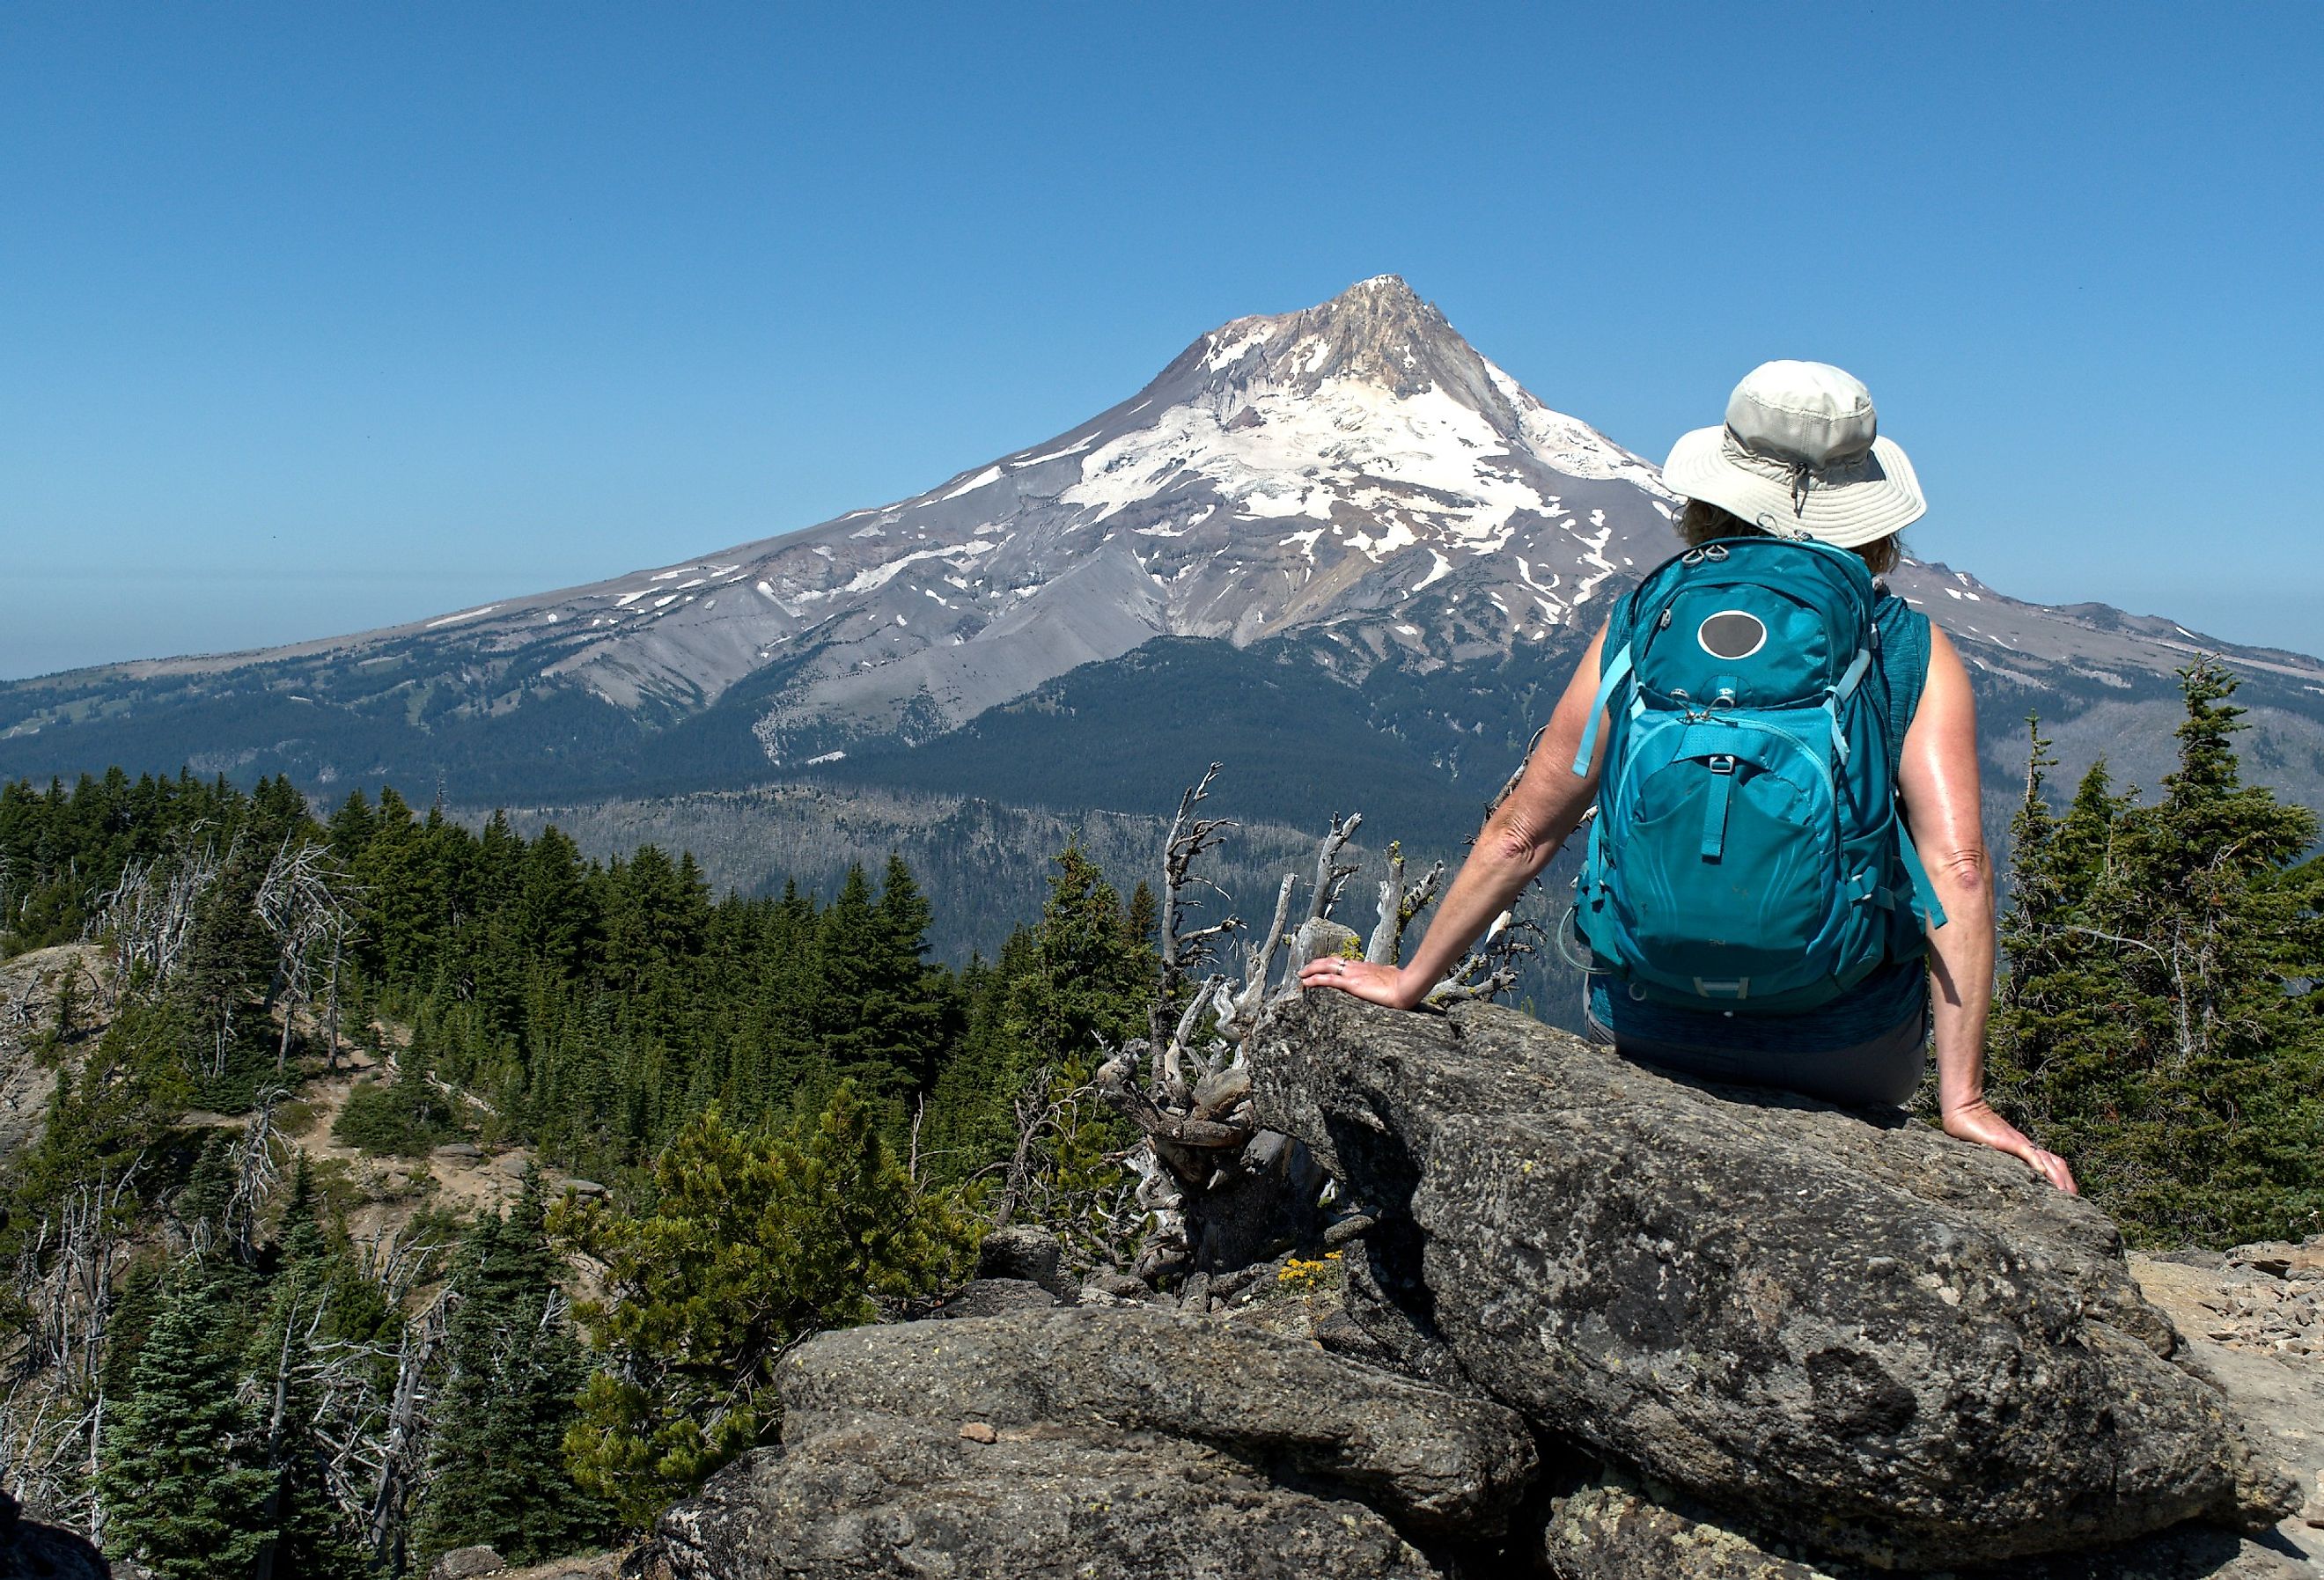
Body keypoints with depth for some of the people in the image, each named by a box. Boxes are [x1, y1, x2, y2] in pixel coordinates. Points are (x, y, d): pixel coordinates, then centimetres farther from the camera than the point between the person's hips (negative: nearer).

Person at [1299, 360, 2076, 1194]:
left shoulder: (1640, 625, -3)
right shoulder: (1915, 652, -6)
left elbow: (1521, 829, -1)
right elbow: (1958, 865, -17)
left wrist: (1409, 980, 10)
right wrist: (1963, 1098, -13)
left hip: (1649, 1033, 2)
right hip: (1851, 1056, -1)